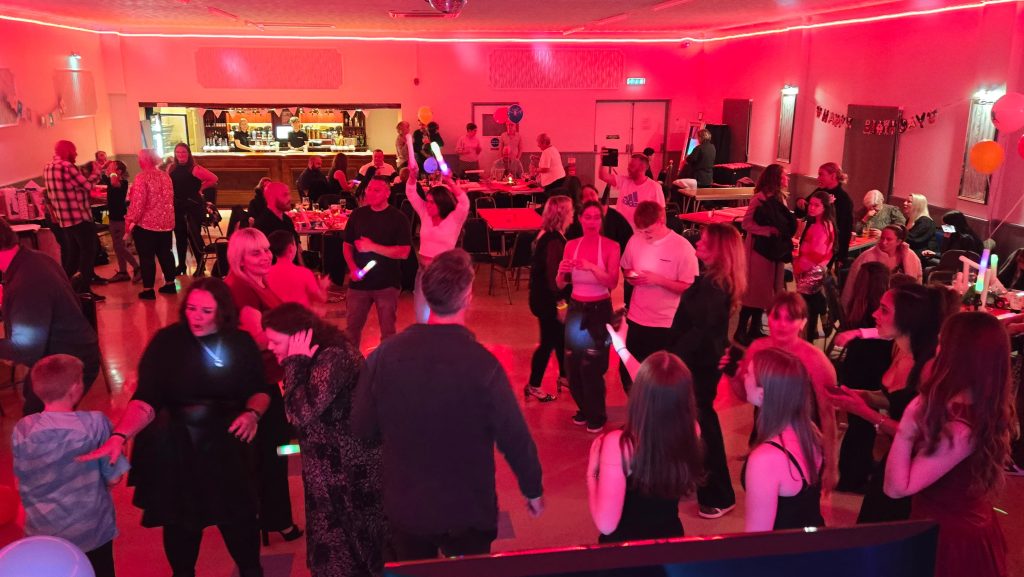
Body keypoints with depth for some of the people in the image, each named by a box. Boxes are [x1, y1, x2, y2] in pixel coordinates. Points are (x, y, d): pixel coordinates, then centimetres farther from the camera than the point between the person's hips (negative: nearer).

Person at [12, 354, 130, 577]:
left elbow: (21, 482, -1)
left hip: (43, 533, 2)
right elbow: (114, 478, -12)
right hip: (93, 530, -2)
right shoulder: (96, 423, -20)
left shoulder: (22, 429, -14)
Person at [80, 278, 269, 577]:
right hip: (174, 451, -1)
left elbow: (259, 390, 5)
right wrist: (120, 435, -35)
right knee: (180, 521, 13)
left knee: (238, 516, 8)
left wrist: (252, 413, -16)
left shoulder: (241, 342, -6)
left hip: (226, 447, 1)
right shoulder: (166, 341, -13)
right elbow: (146, 399, -19)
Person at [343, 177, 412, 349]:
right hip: (359, 281, 3)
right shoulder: (357, 215, 4)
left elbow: (404, 252, -13)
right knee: (352, 327, 12)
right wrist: (352, 268, -8)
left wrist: (372, 247, -19)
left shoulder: (398, 218, -6)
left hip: (387, 284, -3)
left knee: (387, 330, 8)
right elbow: (347, 245, 10)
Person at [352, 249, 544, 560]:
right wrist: (533, 489, 1)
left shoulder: (384, 354, -17)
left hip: (405, 507, 3)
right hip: (468, 510, -3)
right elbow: (514, 437, -17)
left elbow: (362, 428, -6)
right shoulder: (482, 363, -26)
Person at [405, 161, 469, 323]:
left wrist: (449, 182, -33)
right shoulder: (425, 214, 5)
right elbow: (411, 194, 3)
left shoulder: (454, 219, -9)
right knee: (421, 314, 12)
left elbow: (465, 203, -25)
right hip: (424, 269, 5)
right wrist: (413, 175, -15)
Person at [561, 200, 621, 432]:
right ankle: (584, 407, 31)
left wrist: (591, 267, -33)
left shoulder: (610, 246, -8)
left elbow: (612, 283, -19)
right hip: (575, 309, 4)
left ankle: (597, 414, 19)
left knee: (592, 366, -2)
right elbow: (561, 285, 4)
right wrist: (562, 272, -17)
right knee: (573, 364, 9)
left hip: (599, 310, -4)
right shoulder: (571, 245, 3)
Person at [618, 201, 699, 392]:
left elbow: (689, 288, -14)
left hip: (666, 324, -5)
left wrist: (658, 279, -22)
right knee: (627, 372, 13)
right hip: (636, 319, 5)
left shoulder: (683, 247, -15)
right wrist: (631, 276, -7)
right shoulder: (635, 240, 0)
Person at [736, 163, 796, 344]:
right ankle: (740, 331, 5)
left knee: (765, 289, 13)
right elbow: (746, 224, -19)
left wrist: (784, 235, -2)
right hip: (759, 248, -8)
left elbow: (785, 223, 17)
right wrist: (769, 230, -25)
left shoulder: (780, 197, 10)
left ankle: (754, 328, 23)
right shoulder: (761, 197, -14)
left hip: (775, 249, 8)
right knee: (754, 290, -4)